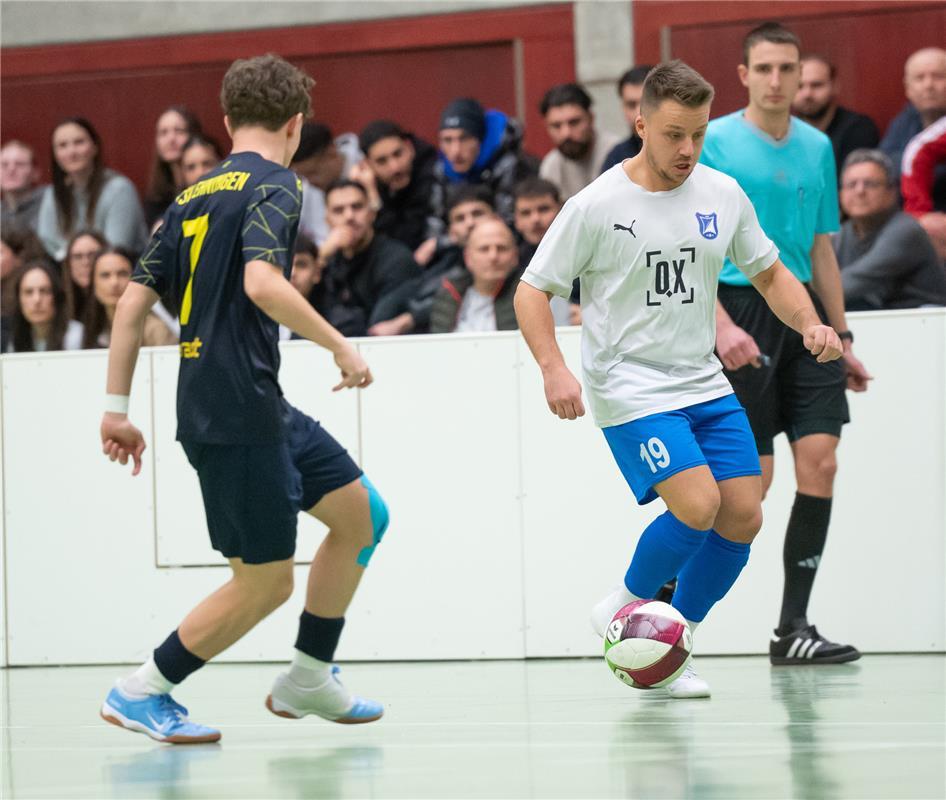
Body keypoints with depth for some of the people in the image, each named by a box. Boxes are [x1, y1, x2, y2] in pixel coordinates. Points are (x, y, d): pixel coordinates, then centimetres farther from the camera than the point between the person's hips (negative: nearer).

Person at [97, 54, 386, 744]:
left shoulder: (194, 196, 15)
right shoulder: (274, 185, -9)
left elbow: (134, 300, 12)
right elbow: (262, 283, -26)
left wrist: (117, 408, 14)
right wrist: (341, 346, -16)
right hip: (237, 414, -9)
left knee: (363, 514, 14)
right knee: (265, 583, -1)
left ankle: (309, 680, 20)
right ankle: (141, 692, 8)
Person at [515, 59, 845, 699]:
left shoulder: (723, 194, 3)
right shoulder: (597, 206, -11)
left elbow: (768, 273, 16)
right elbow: (532, 292, -6)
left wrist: (809, 323, -4)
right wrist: (555, 369, -21)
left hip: (705, 384, 6)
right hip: (628, 389, -6)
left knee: (743, 517, -3)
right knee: (697, 505, -21)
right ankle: (623, 610, 5)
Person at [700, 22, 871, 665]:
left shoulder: (817, 147, 13)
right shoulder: (712, 142, -4)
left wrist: (842, 338, 17)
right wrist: (721, 325, -20)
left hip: (801, 312, 5)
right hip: (741, 310, -5)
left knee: (820, 462, -4)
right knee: (751, 480, -7)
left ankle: (794, 629, 3)